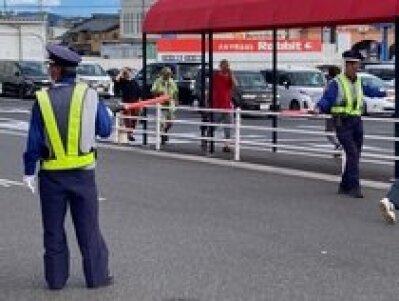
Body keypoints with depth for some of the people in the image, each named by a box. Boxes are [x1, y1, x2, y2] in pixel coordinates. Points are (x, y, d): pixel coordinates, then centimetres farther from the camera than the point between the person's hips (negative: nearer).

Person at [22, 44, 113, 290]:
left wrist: (29, 171, 4)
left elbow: (34, 141, -6)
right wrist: (104, 110, 21)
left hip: (52, 174, 0)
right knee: (88, 226, 10)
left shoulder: (43, 99, -8)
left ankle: (56, 278, 16)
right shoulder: (89, 95, -6)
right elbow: (105, 130, 2)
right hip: (83, 171, 1)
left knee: (53, 229, 11)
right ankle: (97, 275, 15)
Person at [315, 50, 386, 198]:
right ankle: (354, 187, -17)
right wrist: (318, 108, -35)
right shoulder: (337, 83, -6)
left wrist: (383, 93, 49)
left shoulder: (358, 82, 15)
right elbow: (326, 99, -15)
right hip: (342, 123, -7)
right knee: (352, 154, -17)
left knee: (355, 156, 7)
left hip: (357, 122, 7)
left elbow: (369, 90, 35)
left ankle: (344, 186, 17)